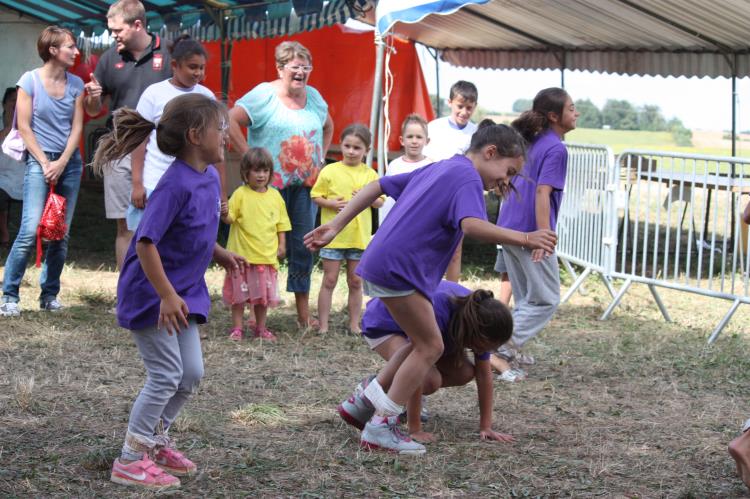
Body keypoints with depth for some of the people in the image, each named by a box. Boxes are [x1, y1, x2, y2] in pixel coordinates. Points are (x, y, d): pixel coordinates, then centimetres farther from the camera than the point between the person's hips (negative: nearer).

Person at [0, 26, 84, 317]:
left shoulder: (76, 84, 7)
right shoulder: (30, 80, -4)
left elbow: (77, 127, 5)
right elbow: (24, 127, -6)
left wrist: (61, 163, -6)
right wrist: (45, 163, -10)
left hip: (69, 162, 5)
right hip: (39, 160, -5)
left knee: (62, 233, 4)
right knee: (30, 230, -15)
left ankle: (49, 295, 13)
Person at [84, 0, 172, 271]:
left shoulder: (166, 55, -2)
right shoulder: (110, 58, 8)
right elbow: (94, 110, 15)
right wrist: (92, 97, -8)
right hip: (120, 154, 3)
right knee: (125, 227, 7)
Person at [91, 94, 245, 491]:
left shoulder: (210, 177, 3)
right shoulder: (176, 184, -25)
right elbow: (146, 243, -27)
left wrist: (221, 255, 7)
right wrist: (167, 296, -27)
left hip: (182, 292, 9)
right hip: (151, 294, -9)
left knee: (191, 373, 12)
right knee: (166, 375, -5)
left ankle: (155, 441, 29)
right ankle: (131, 461, 6)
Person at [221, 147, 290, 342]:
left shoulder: (275, 196, 6)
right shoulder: (240, 194, -4)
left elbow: (281, 224, 12)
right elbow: (230, 219, -7)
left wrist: (282, 244, 4)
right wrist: (225, 214, -29)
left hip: (267, 254, 3)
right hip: (242, 254, -3)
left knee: (264, 294, 9)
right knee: (240, 293, 3)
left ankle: (260, 328, 22)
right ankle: (237, 328, 13)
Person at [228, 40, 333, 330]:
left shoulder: (313, 97, 13)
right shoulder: (264, 95, -6)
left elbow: (328, 126, 31)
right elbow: (231, 122, -14)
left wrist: (321, 157, 17)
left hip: (306, 184, 5)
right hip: (271, 184, -5)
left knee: (303, 246, 5)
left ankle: (303, 314, 12)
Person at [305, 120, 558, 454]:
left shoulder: (437, 169, 21)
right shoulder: (467, 177, -8)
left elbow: (376, 187, 20)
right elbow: (472, 226, -27)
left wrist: (335, 227, 19)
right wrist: (524, 238, -24)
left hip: (379, 263, 10)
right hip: (399, 269, -10)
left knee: (424, 342, 18)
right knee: (430, 347, 0)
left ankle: (367, 399, 17)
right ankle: (381, 427, 0)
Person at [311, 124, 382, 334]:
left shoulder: (370, 175, 4)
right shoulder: (330, 171, -2)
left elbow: (380, 202, 8)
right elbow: (316, 196, 1)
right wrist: (330, 203, -17)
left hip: (360, 236, 2)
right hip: (333, 236, -2)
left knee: (356, 282, 10)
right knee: (329, 281, 2)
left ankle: (354, 325, 18)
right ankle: (323, 327, 5)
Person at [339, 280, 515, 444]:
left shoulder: (479, 315, -20)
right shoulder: (437, 311, -41)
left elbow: (484, 375, -11)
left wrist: (486, 427, -13)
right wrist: (414, 429, -36)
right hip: (381, 324, -7)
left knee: (464, 373, -8)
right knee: (429, 380, -28)